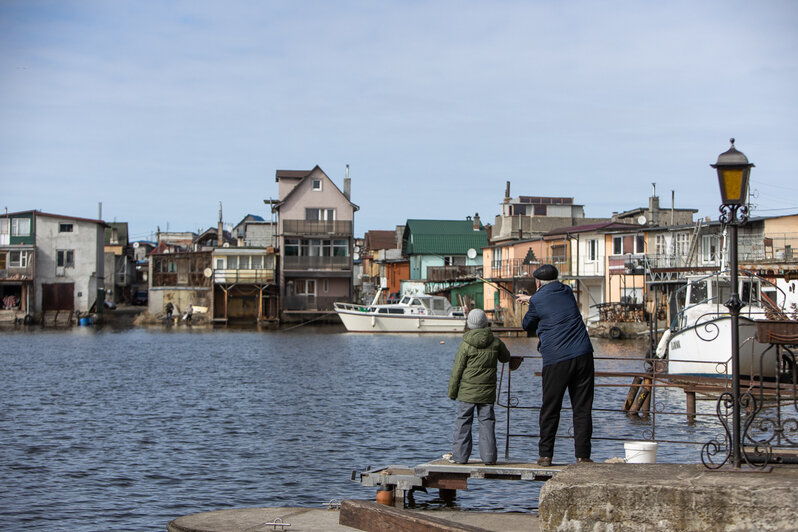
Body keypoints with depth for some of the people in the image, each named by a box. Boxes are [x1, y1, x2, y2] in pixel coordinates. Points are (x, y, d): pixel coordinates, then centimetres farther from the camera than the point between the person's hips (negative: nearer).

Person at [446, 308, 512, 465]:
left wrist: (452, 391, 3)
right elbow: (506, 358, 18)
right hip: (487, 392, 2)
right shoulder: (496, 343, -2)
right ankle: (488, 456, 4)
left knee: (463, 422, 5)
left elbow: (457, 370, -5)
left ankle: (460, 455, 5)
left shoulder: (465, 345, -9)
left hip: (467, 391, -2)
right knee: (487, 422, 7)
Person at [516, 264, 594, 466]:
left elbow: (527, 325, 16)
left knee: (550, 409, 7)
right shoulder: (567, 292, 13)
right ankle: (583, 455, 3)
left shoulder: (537, 300, 0)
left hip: (556, 360, -3)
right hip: (583, 355, 3)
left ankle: (545, 455, 11)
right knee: (582, 408, 5)